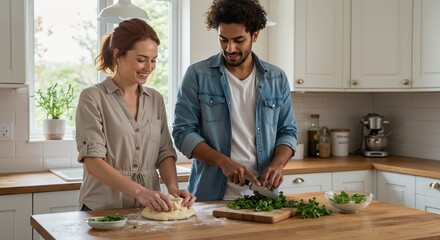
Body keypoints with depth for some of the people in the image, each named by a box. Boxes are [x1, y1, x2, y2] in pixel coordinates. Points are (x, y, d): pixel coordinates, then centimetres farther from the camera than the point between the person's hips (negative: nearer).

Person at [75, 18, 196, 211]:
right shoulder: (93, 98, -4)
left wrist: (173, 187, -6)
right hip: (102, 210, -4)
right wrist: (140, 191, -23)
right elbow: (93, 162, -12)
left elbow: (165, 152, 13)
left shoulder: (156, 99, 11)